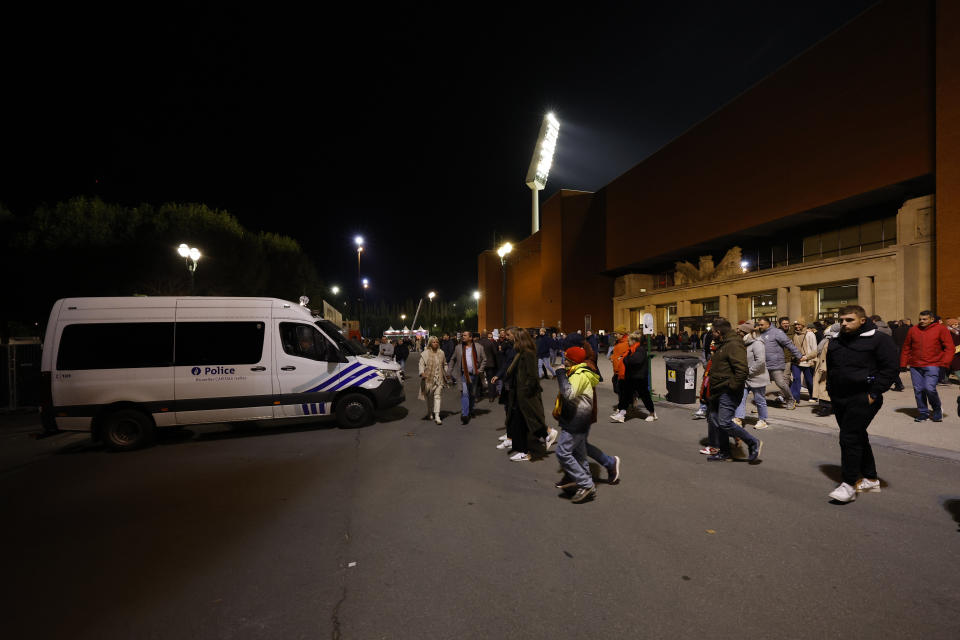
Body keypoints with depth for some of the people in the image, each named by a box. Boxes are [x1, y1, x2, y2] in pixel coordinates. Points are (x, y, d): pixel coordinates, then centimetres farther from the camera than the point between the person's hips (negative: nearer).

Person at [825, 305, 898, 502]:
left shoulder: (879, 339, -5)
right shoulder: (836, 341, 13)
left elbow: (889, 368, -9)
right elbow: (830, 368, 23)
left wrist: (874, 394, -13)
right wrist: (831, 390, 14)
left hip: (862, 399, -7)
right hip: (839, 398, 7)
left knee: (850, 438, -12)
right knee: (858, 438, 15)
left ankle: (849, 484, -6)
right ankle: (870, 479, 28)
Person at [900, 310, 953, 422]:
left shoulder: (941, 329, 1)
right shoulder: (913, 330, 9)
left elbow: (949, 348, -1)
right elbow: (906, 348, 14)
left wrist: (944, 364, -10)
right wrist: (903, 364, 10)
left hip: (932, 366, -3)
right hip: (915, 366, 3)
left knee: (930, 388, -13)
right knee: (918, 390, 4)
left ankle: (937, 410, 12)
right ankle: (923, 413, 15)